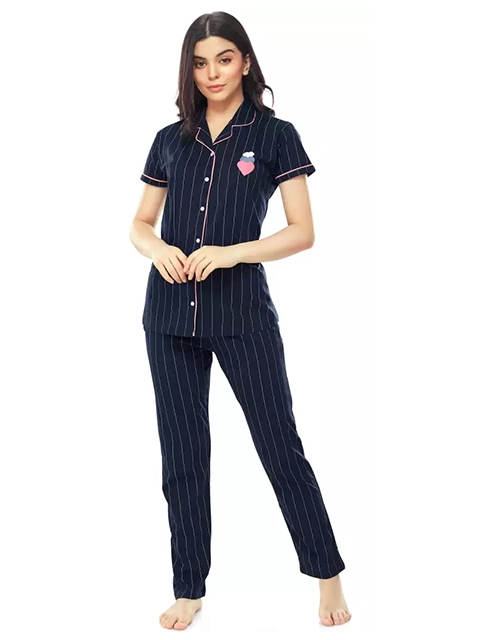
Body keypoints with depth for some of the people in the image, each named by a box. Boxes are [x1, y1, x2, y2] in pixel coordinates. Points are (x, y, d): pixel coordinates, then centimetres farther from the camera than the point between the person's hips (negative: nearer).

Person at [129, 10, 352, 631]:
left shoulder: (274, 135, 1)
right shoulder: (170, 140, 11)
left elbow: (303, 231, -3)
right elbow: (139, 224, 15)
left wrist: (234, 252, -17)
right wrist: (157, 248, -8)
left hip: (242, 308, -3)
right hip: (171, 312, 4)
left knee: (280, 445, 2)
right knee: (182, 455, 8)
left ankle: (328, 579, 19)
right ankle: (189, 589, 22)